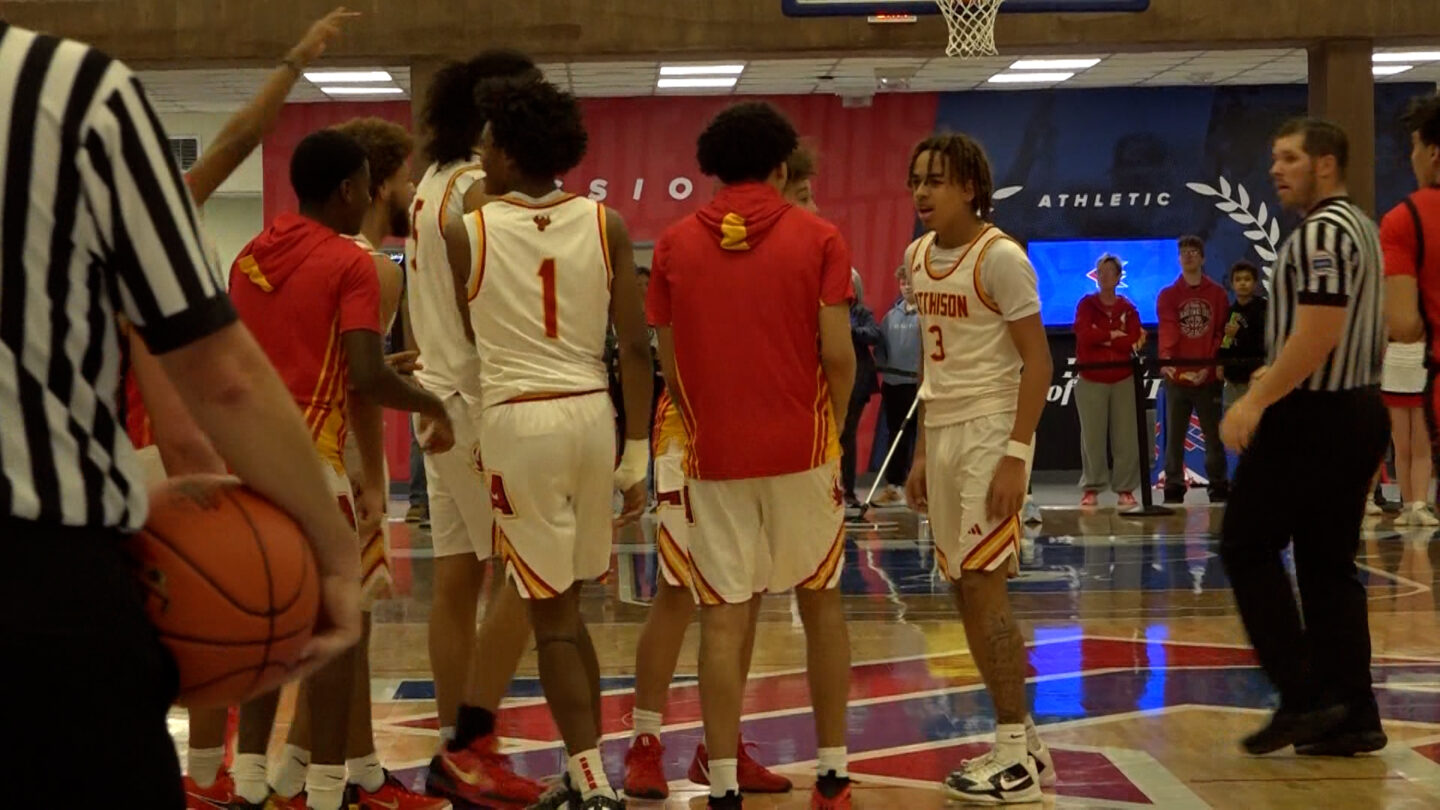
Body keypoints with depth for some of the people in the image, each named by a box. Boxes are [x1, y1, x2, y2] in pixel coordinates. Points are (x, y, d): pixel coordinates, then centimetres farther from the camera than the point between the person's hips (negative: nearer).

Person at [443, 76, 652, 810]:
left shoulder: (464, 233, -5)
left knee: (550, 614, 3)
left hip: (518, 421, -4)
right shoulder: (606, 225, 1)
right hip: (592, 415, 4)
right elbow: (635, 347, -2)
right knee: (565, 605, 18)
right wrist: (636, 454, 3)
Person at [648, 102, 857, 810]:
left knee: (724, 618, 3)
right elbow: (838, 353, -6)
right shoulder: (816, 237, -2)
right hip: (801, 447, 0)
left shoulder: (674, 245, 3)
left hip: (714, 455, 1)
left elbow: (668, 361, 4)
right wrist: (833, 429, 9)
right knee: (820, 601, 13)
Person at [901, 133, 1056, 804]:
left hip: (990, 430, -8)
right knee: (965, 591, 9)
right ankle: (1022, 743, 20)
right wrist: (922, 454, 16)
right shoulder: (918, 256, 11)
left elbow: (1037, 360, -13)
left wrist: (1015, 456, -20)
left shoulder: (999, 256, -12)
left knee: (984, 584, -10)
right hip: (941, 430, 8)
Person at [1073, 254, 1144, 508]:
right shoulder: (1086, 304, 4)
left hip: (1124, 380, 1)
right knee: (1093, 436, -2)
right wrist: (1115, 335, -7)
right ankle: (1091, 488, 3)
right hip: (1091, 380, -1)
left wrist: (1102, 337, -10)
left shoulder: (1128, 308, 7)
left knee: (1126, 437, 0)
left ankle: (1125, 489, 6)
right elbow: (1084, 335, -12)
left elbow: (1133, 342, -7)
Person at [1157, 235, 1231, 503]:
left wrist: (1209, 365, -11)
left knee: (1214, 435, 4)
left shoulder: (1217, 294, 8)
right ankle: (1173, 489, 4)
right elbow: (1167, 330, -9)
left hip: (1208, 377, 0)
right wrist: (1165, 359, -28)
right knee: (1174, 436, 1)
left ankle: (1219, 487, 11)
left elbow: (1220, 333, 3)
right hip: (1177, 377, 0)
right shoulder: (1167, 295, 7)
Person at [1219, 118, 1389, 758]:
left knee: (1247, 547, -1)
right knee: (1329, 562, 11)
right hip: (1359, 409, 10)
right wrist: (1276, 372, 22)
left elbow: (1316, 336, -23)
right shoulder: (1359, 226, 16)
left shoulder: (1321, 232, -15)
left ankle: (1304, 697, -3)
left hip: (1313, 416, -10)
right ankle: (1352, 715, 11)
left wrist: (1256, 401, -20)